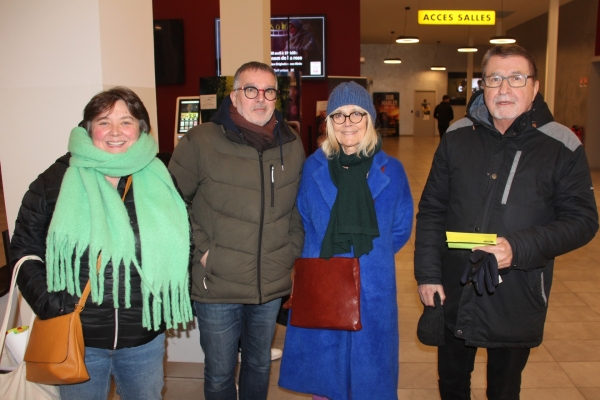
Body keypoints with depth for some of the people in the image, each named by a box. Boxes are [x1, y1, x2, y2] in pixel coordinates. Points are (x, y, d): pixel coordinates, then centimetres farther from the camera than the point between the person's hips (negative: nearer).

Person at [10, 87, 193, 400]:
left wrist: (170, 302, -2)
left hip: (145, 338, 2)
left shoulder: (161, 182, 1)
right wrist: (49, 306, -10)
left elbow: (181, 244, 7)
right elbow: (24, 248, -1)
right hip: (77, 338, -1)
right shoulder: (57, 180, -4)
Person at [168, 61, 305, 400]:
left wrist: (292, 251, 5)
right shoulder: (201, 141, -11)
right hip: (217, 284, -3)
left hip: (272, 285, 4)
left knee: (260, 365, 23)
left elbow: (301, 206, 12)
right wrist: (199, 248, -11)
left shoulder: (292, 145, 2)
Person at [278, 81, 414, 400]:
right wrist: (320, 254, -1)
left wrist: (371, 254, -3)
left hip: (372, 289, -1)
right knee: (321, 366, 14)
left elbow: (400, 229, 6)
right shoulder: (313, 167, 1)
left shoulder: (390, 171, -1)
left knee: (367, 372, 12)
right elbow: (303, 222, 10)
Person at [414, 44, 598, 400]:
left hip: (517, 302, -2)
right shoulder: (457, 137, -1)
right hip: (453, 294, 2)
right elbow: (432, 209, 2)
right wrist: (427, 273, -3)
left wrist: (520, 248, -23)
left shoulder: (562, 147, -8)